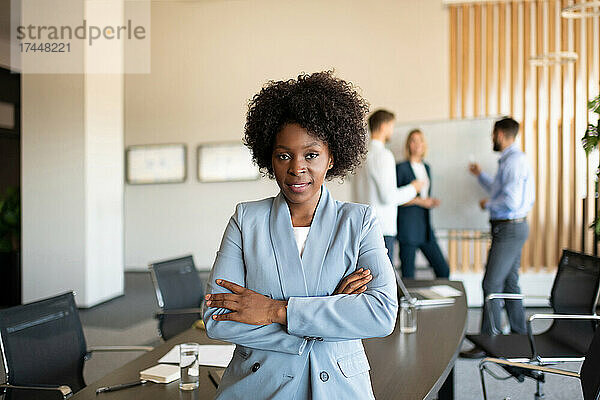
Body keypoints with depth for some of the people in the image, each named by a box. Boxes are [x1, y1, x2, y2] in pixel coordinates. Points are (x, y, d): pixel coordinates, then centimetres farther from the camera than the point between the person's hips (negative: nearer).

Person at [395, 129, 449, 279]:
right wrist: (419, 201, -13)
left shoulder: (426, 168, 16)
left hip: (425, 227, 7)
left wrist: (431, 202, 4)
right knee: (408, 274, -3)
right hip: (408, 226, -6)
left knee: (443, 270, 3)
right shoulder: (401, 168, -5)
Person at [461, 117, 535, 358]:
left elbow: (510, 200, -25)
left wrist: (488, 205, -9)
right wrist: (480, 176, 34)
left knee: (492, 284, -8)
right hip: (512, 228, 11)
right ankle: (520, 337, 25)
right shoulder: (510, 160, 16)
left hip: (509, 228, -11)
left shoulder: (514, 161, -17)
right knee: (510, 284, 15)